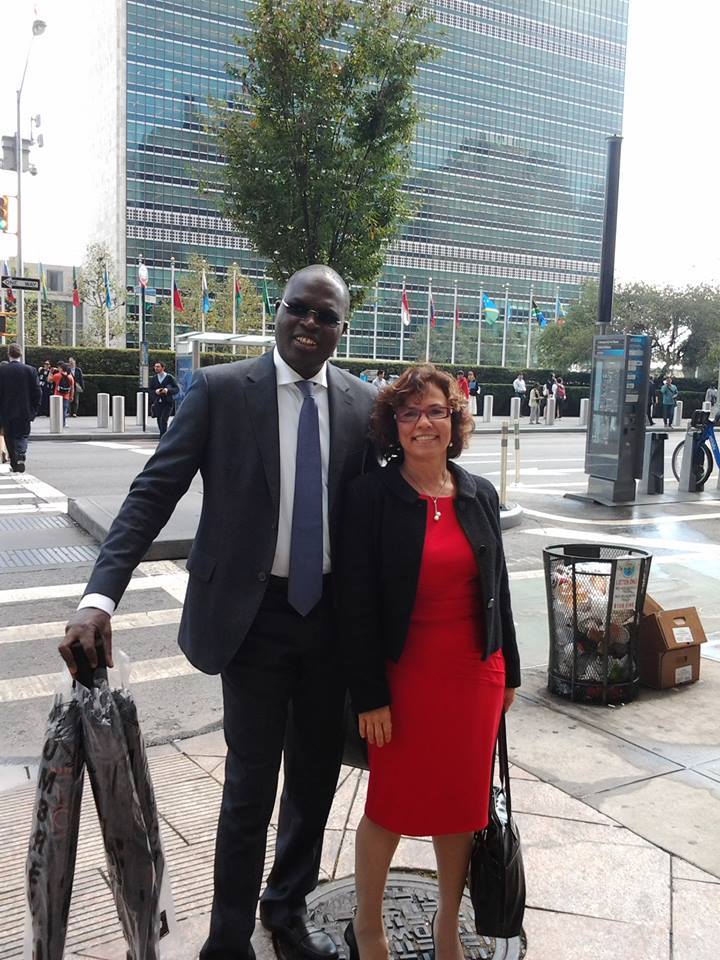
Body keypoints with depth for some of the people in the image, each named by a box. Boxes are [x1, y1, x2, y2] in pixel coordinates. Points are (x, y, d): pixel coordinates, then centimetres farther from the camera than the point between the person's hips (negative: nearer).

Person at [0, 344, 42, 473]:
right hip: (24, 411, 0)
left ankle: (14, 464, 15)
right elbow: (37, 392, -4)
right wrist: (34, 409, 5)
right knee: (23, 435, 7)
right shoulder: (30, 370, -6)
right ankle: (21, 456, -17)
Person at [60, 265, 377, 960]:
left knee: (317, 774, 17)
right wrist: (100, 595, -23)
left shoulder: (363, 405, 2)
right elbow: (152, 493, -12)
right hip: (253, 614, -3)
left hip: (331, 614, 4)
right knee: (250, 785, 6)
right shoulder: (220, 389, -7)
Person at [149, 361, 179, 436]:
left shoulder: (169, 377, 0)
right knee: (160, 422, 7)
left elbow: (177, 389, -2)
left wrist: (168, 390, -19)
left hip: (167, 403, -5)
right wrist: (155, 391, -11)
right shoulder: (154, 379, 12)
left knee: (163, 421, -17)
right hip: (157, 403, 5)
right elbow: (150, 391, 12)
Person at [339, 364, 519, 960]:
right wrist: (370, 695, -12)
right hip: (405, 675, -4)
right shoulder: (371, 496, -10)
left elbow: (497, 586, 10)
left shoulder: (480, 495, 3)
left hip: (476, 675, 4)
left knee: (462, 803, 16)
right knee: (391, 806, 10)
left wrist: (509, 672, 12)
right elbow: (357, 603, -11)